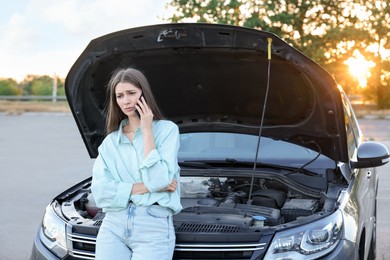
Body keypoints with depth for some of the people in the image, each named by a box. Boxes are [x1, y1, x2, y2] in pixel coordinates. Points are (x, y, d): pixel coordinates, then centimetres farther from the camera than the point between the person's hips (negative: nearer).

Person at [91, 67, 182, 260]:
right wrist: (146, 187, -9)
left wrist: (147, 131, -8)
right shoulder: (110, 142, 12)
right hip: (113, 226, 3)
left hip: (154, 228, -3)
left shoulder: (166, 130, 1)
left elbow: (159, 179, -12)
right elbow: (99, 191, -1)